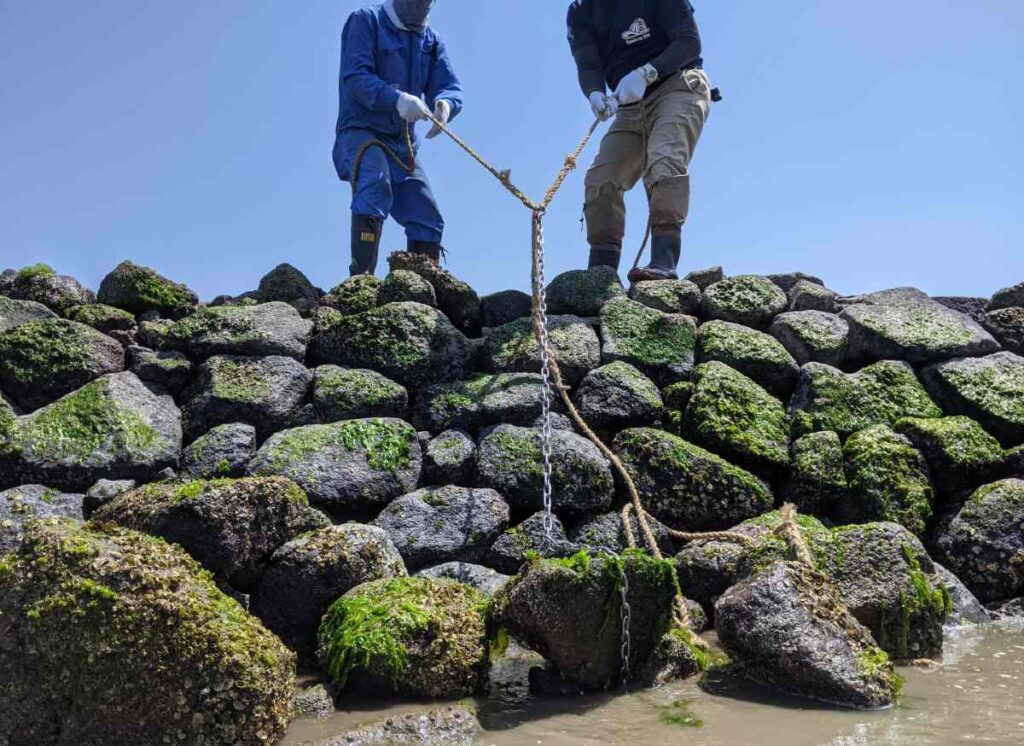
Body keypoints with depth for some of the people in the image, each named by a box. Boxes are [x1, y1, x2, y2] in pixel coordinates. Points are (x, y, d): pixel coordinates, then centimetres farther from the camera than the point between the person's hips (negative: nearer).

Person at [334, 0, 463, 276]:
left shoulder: (431, 41, 16)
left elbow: (451, 86, 4)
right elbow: (354, 76, -14)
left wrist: (445, 103, -22)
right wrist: (397, 99, -31)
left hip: (402, 143, 7)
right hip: (361, 131, -6)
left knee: (428, 220, 0)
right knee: (375, 184, -35)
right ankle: (361, 281, -40)